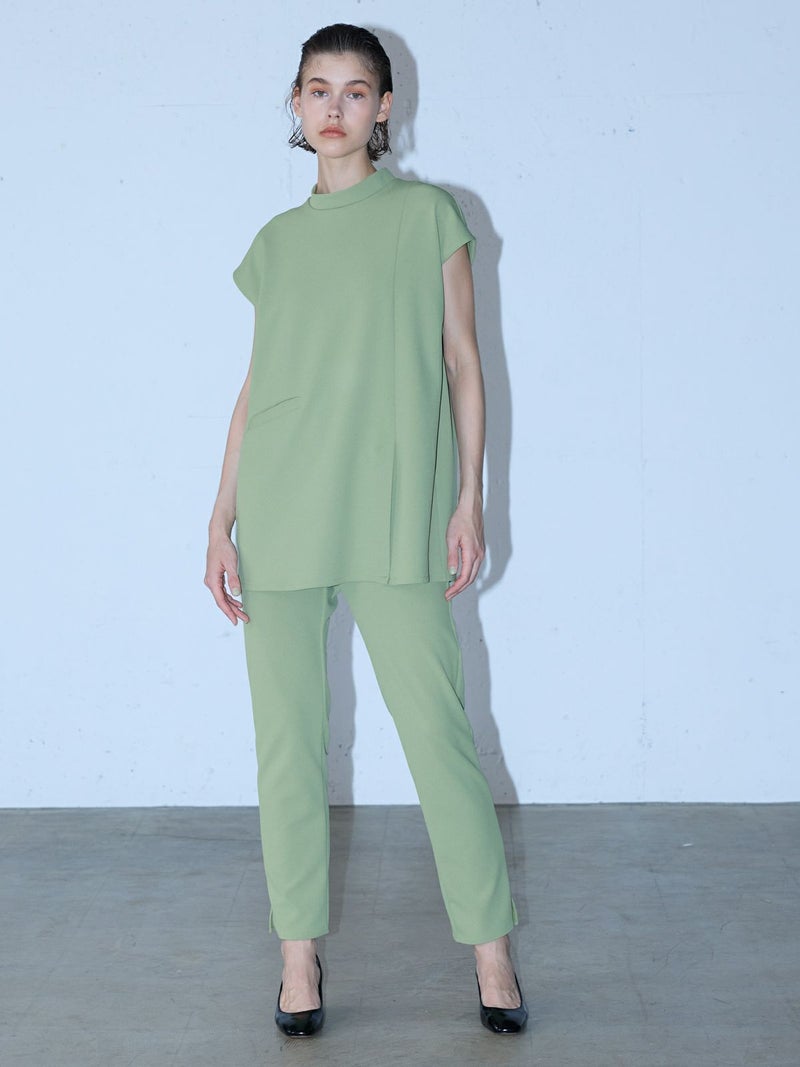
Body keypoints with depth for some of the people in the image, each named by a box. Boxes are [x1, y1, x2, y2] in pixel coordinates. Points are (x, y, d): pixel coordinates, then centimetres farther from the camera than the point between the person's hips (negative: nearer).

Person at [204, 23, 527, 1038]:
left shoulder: (428, 213, 6)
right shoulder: (276, 241, 14)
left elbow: (461, 362, 4)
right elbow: (254, 385, 14)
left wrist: (469, 497, -3)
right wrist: (221, 516, 8)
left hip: (394, 512, -3)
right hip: (281, 511, 3)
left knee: (435, 726, -4)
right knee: (287, 736, 4)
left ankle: (490, 946, 8)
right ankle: (299, 952, 14)